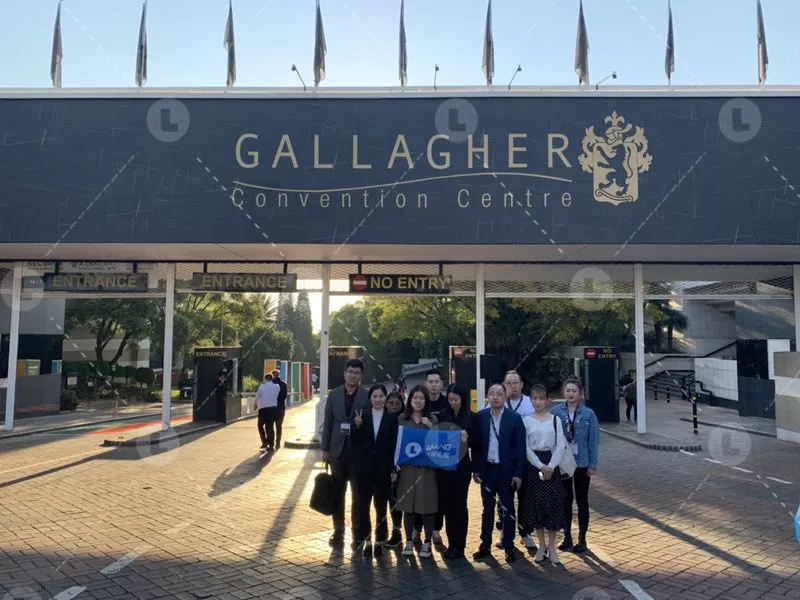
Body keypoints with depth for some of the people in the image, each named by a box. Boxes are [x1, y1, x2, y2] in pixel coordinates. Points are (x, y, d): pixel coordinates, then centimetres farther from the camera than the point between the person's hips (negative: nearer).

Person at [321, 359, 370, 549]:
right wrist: (325, 449, 3)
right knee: (338, 494, 11)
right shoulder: (334, 395, 4)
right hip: (338, 450, 3)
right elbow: (328, 423, 6)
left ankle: (358, 534, 18)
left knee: (358, 495, 6)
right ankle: (338, 532, 22)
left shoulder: (367, 396, -4)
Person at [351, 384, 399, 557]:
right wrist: (357, 426, -18)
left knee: (381, 506, 9)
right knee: (363, 505, 4)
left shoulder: (391, 419, -1)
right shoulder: (362, 417, 1)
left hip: (383, 469, -1)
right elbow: (355, 442, -1)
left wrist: (394, 469, -6)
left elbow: (394, 445, -2)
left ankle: (380, 540, 20)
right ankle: (366, 539, 16)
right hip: (364, 468, 1)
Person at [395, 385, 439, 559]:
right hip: (407, 467, 1)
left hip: (427, 468, -1)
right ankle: (409, 542, 21)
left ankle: (427, 543, 16)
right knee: (407, 506, 7)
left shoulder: (432, 419, 3)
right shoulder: (401, 419, 4)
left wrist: (430, 427, -15)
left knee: (427, 505, 2)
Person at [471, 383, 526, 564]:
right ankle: (485, 545, 24)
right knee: (487, 509, 13)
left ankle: (508, 547, 20)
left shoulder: (515, 418, -7)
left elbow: (520, 447, -6)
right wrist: (475, 469, 0)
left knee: (508, 509, 9)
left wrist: (518, 473, -9)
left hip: (506, 471, -2)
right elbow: (476, 444, 3)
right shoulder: (480, 417, -1)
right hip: (486, 470, 2)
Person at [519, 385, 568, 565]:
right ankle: (541, 546, 19)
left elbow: (561, 445, -3)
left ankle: (551, 547, 14)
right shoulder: (526, 421, 1)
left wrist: (551, 466, -14)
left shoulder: (555, 419, 3)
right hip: (533, 465, 0)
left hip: (551, 464, 0)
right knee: (536, 505, 5)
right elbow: (525, 448, -4)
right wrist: (540, 466, -13)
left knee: (553, 504, 0)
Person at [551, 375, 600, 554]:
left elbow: (593, 440, -4)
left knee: (582, 500, 11)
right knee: (565, 500, 11)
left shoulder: (588, 414, -7)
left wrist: (592, 465, -5)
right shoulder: (556, 412, -5)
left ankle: (582, 539, 22)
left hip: (582, 463, -1)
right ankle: (567, 537, 24)